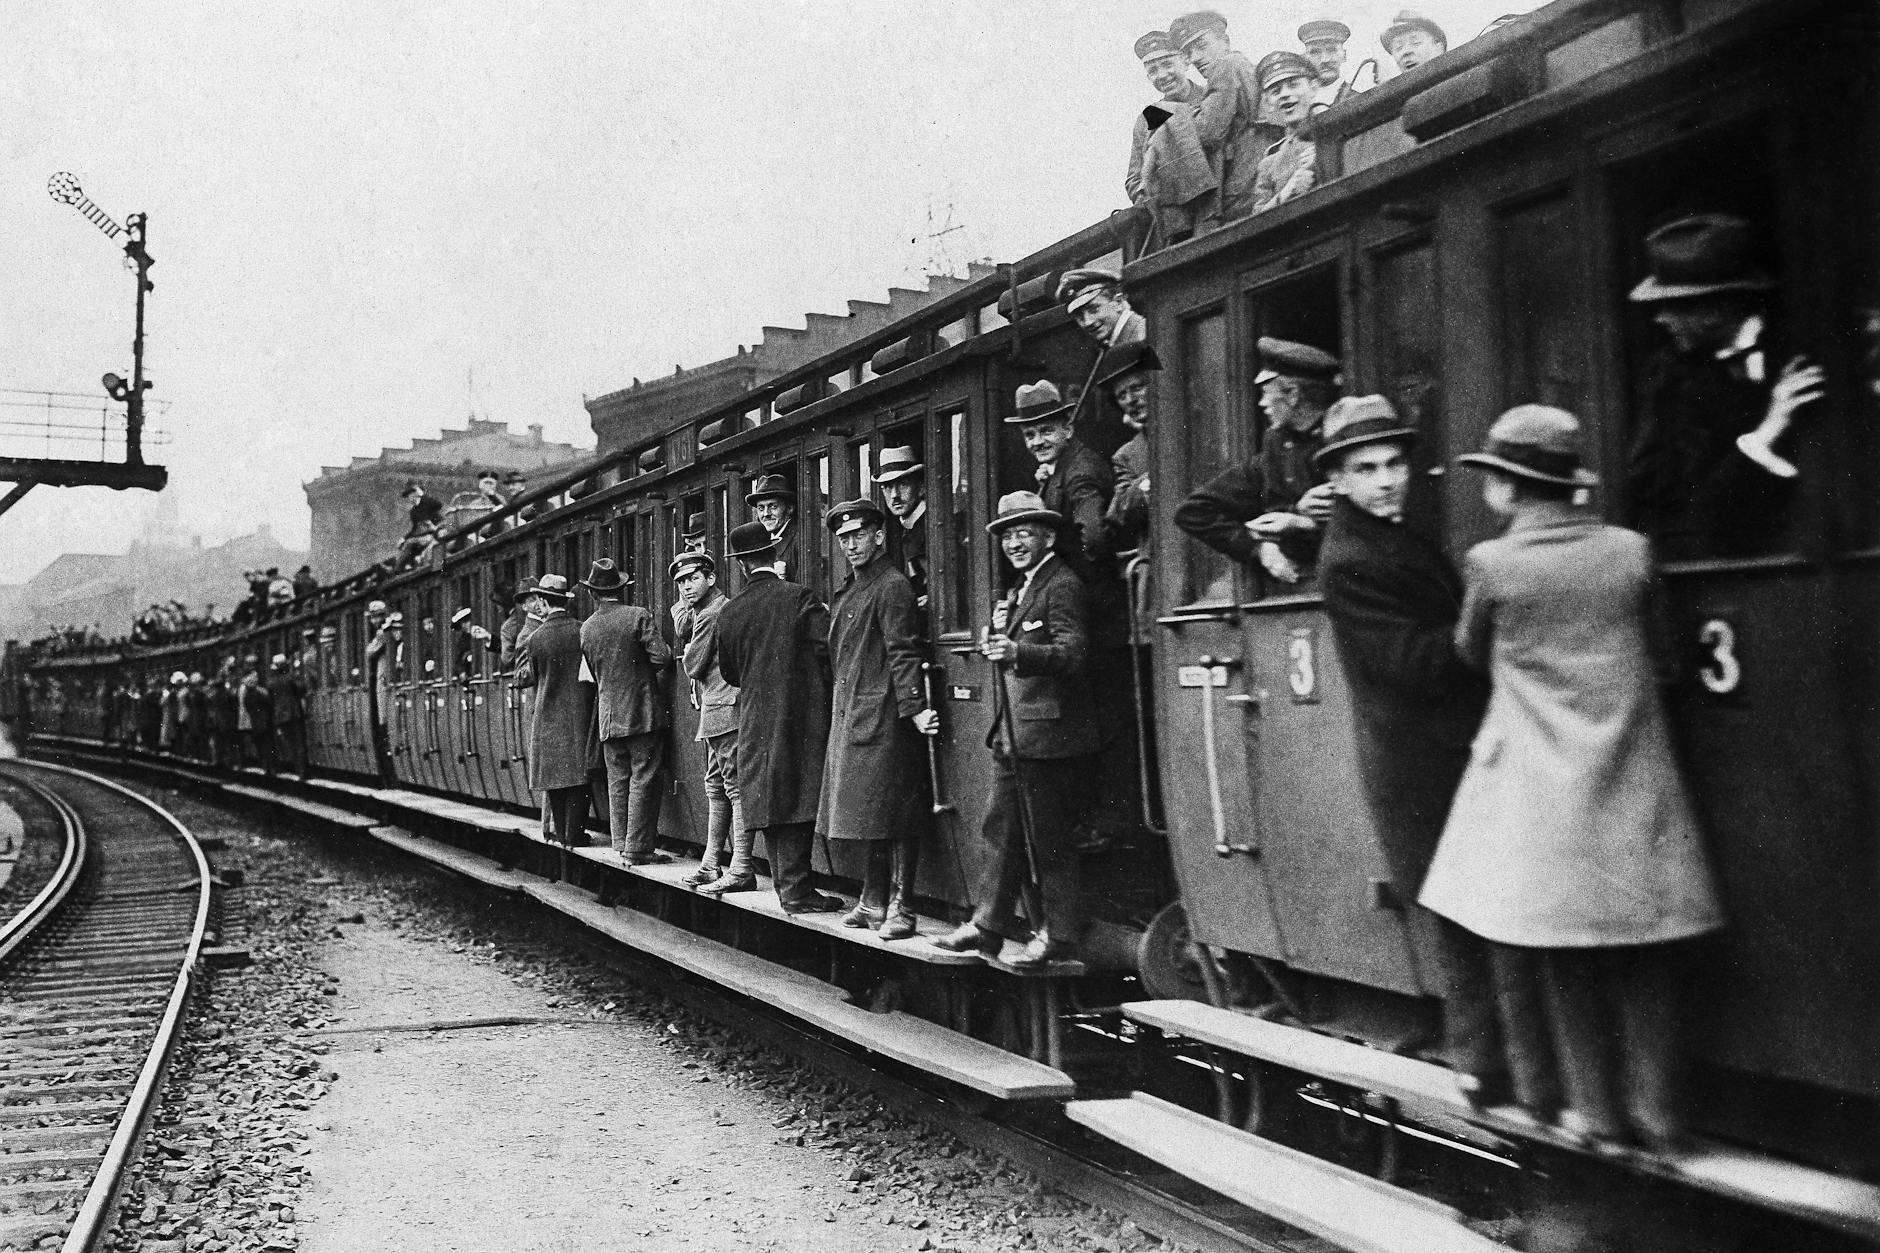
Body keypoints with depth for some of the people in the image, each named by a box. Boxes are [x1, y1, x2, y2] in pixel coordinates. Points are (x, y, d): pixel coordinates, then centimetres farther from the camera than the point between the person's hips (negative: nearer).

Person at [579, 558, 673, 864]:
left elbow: (594, 673, 15)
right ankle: (637, 849, -2)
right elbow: (663, 657, -14)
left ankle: (622, 844, 14)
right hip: (644, 712, -5)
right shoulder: (638, 616, -9)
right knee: (643, 779, -1)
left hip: (609, 716, 5)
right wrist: (645, 668, 7)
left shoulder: (586, 628, 6)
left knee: (618, 781, 11)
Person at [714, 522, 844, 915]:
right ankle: (796, 888, -4)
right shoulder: (799, 597, -8)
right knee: (798, 803, -2)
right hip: (802, 716, -4)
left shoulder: (729, 612, 4)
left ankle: (787, 886, 13)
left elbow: (729, 672, 12)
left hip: (755, 720, 4)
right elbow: (827, 648, -13)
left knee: (769, 802, 9)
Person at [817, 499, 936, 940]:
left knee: (894, 817, -4)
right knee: (869, 815, 14)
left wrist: (913, 709, -21)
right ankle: (873, 903, 22)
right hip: (850, 718, 9)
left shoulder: (892, 586, -8)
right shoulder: (847, 591, 18)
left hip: (883, 718, -9)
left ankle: (900, 908, 2)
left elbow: (903, 653, -15)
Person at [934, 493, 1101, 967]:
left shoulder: (1062, 585, -11)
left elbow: (1071, 653, -23)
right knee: (1001, 831, 13)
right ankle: (988, 925, 21)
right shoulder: (1019, 587, 19)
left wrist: (1017, 651, -37)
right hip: (1011, 734, 9)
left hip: (1048, 734, -9)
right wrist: (999, 634, 0)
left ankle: (1058, 937, 9)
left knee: (1049, 840, -1)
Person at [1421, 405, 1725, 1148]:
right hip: (1633, 780, 3)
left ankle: (1598, 1109, 13)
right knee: (1643, 957, 10)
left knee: (1566, 955, 7)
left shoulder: (1493, 562, -9)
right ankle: (1655, 1113, 15)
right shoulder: (1631, 550, -1)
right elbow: (1645, 641, 13)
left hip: (1542, 786, -3)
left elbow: (1471, 654, 6)